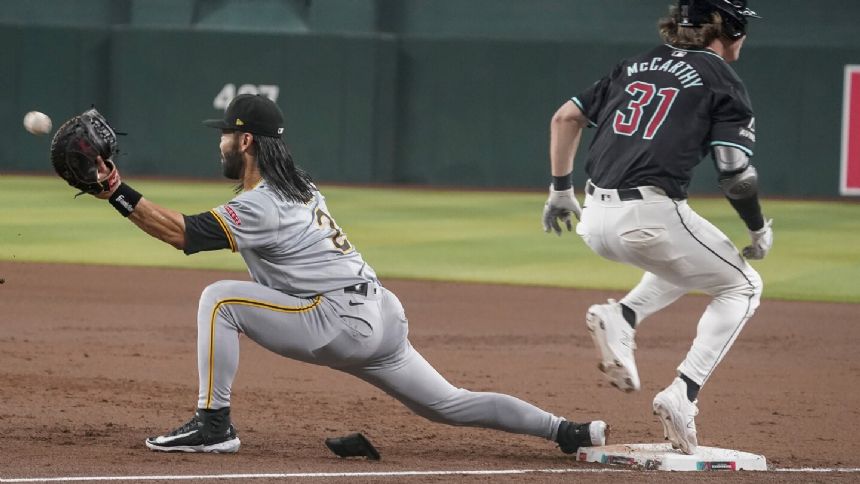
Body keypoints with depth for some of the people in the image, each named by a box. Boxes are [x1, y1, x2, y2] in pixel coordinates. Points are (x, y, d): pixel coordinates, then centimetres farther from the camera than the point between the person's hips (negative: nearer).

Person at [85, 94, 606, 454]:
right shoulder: (299, 188, 17)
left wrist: (120, 194, -22)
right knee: (449, 404, 15)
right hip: (380, 316, 9)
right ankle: (570, 432, 9)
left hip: (343, 322, -9)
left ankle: (213, 423, -11)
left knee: (220, 299, -10)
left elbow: (184, 233, -18)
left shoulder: (261, 207, -12)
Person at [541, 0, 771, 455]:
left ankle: (620, 318, 8)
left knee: (688, 257, 33)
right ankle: (682, 394, -2)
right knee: (741, 285, 15)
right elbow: (736, 174, -5)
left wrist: (560, 189, 27)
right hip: (649, 214, -6)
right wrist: (759, 231, 10)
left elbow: (565, 117, 19)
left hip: (595, 219, 7)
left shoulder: (637, 65, 20)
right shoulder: (722, 80, 2)